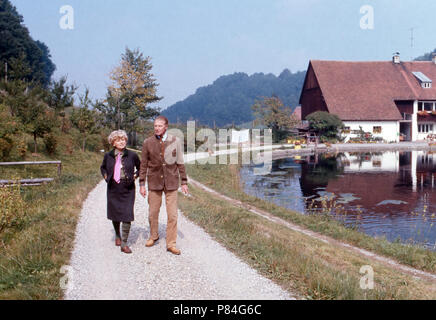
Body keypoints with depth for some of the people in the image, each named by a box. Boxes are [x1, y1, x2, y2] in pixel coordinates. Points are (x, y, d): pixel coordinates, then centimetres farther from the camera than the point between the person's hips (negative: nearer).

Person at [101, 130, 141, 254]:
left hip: (128, 190, -2)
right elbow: (103, 167, 21)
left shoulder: (132, 155, -4)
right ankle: (117, 235, 41)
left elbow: (140, 168, 13)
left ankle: (124, 244, -4)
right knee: (114, 214, 14)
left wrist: (135, 176, -2)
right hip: (113, 189, 2)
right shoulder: (108, 156, 1)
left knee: (127, 216, -10)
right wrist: (106, 176, 6)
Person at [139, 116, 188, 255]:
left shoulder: (175, 141, -1)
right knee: (153, 213, 9)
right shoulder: (148, 142, -1)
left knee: (172, 215, -1)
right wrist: (142, 184, 2)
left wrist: (184, 182, 4)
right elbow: (143, 165, 4)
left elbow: (180, 163, 4)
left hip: (171, 183, -1)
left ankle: (171, 244, 9)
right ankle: (153, 236, 33)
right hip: (154, 182, 1)